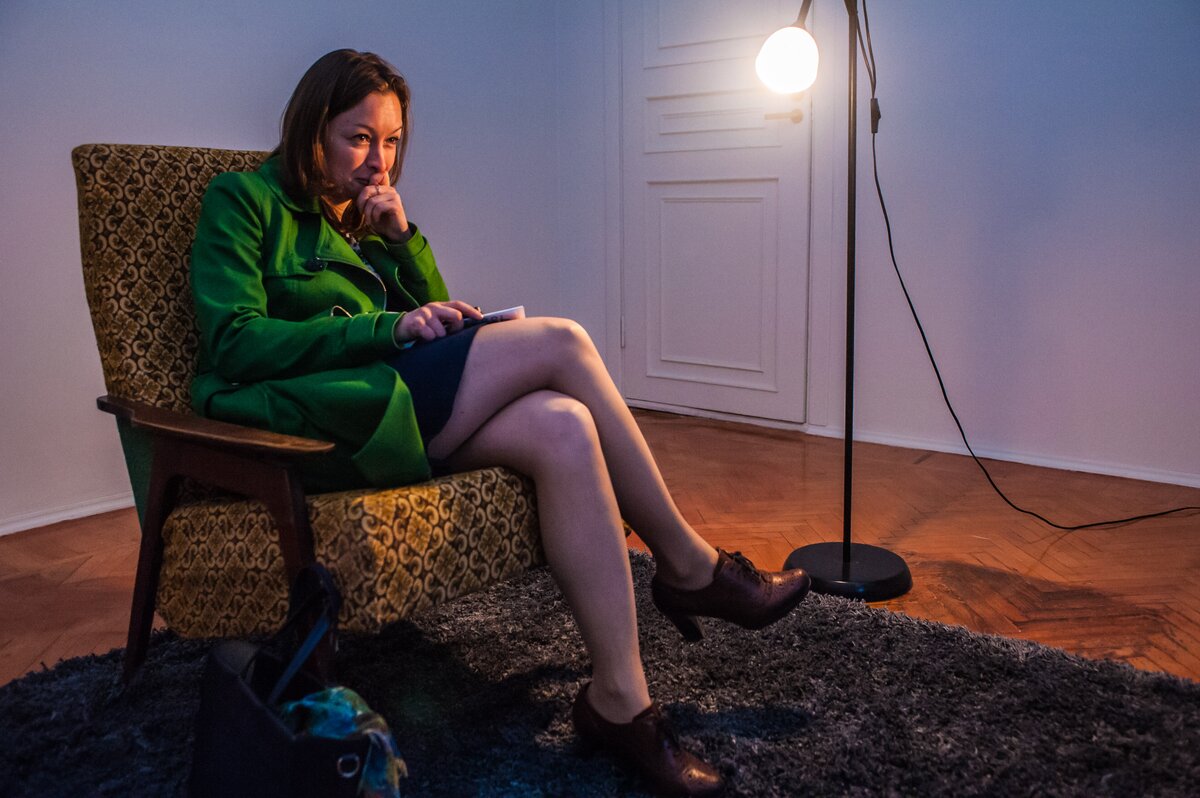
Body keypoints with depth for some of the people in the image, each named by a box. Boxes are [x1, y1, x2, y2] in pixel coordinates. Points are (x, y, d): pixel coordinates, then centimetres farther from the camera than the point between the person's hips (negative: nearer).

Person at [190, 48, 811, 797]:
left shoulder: (367, 216, 24)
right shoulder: (244, 199, 4)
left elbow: (432, 318, 19)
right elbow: (235, 340, -10)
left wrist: (403, 237, 2)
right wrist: (388, 328, -19)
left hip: (393, 410, 7)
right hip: (303, 425, -7)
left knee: (562, 428, -24)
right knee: (559, 341, -21)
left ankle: (619, 700, -22)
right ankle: (691, 566, -12)